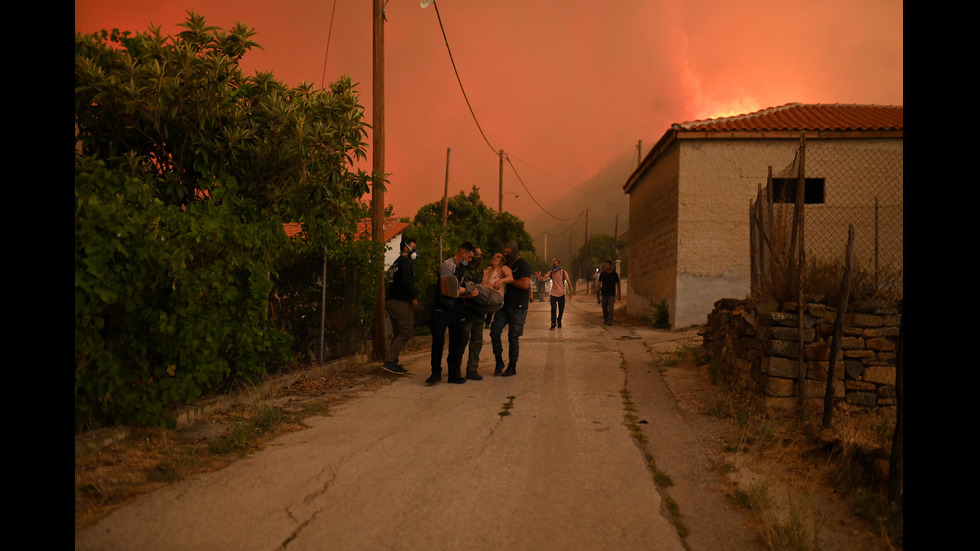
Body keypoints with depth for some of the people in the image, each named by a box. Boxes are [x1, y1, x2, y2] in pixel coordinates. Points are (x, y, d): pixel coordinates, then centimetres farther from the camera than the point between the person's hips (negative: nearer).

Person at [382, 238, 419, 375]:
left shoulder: (398, 261, 22)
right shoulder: (405, 261, -9)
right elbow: (406, 281, -20)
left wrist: (411, 298, 22)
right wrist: (413, 298, -13)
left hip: (391, 301, 10)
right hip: (401, 302, -10)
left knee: (398, 333, 15)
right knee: (406, 333, -9)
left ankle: (391, 362, 14)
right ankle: (389, 361, -14)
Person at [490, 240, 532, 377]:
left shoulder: (523, 265, -7)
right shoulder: (506, 266, 16)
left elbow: (525, 284, -20)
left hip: (518, 306, -7)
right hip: (504, 304, 7)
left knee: (513, 337, -2)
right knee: (495, 331, -6)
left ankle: (512, 367, 10)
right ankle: (499, 361, 8)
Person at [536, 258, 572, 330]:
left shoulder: (563, 272, -5)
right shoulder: (551, 273, 2)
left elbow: (568, 282, -1)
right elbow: (543, 279, -6)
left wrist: (570, 292, -4)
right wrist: (538, 275, -24)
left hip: (561, 294, -1)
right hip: (553, 294, 1)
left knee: (561, 310, 6)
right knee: (553, 309, -10)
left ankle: (559, 321, 32)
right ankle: (553, 324, 1)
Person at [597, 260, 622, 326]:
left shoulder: (615, 274, 3)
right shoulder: (602, 274, 5)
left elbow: (618, 284, 7)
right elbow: (599, 282, 2)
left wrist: (620, 294, 7)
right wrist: (598, 289, -17)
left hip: (612, 294, -2)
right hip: (604, 294, 2)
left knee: (610, 308, -12)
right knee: (604, 308, 8)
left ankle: (609, 321, -14)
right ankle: (606, 320, 26)